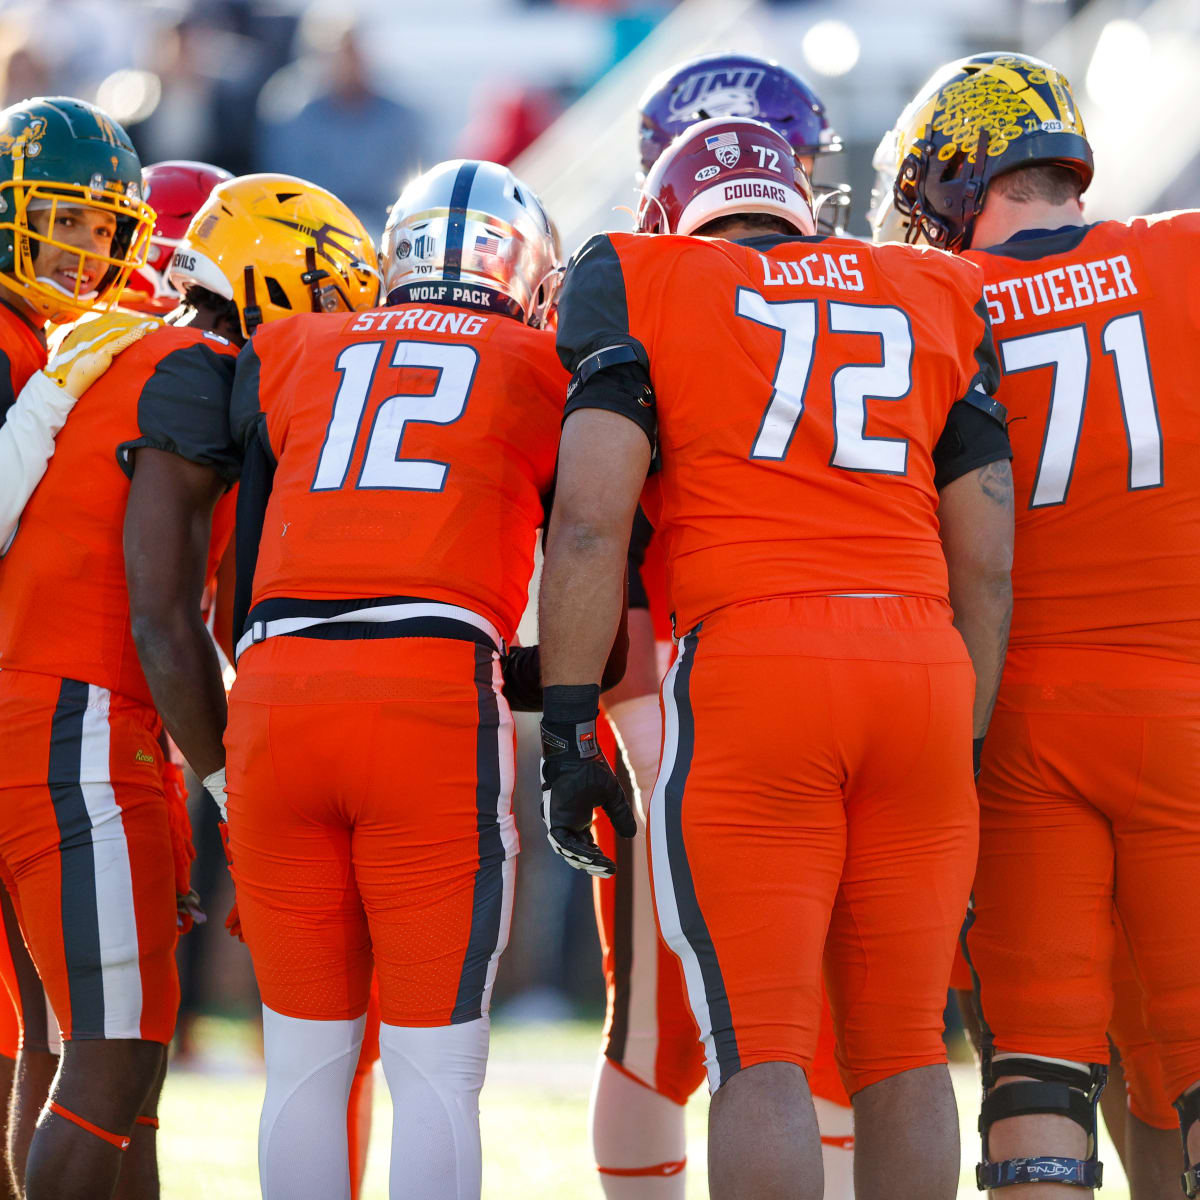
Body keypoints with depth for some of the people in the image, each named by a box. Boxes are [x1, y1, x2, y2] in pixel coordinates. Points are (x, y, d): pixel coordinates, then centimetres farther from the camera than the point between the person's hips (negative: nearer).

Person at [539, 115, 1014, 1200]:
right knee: (900, 1047, 11)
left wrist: (569, 724, -1)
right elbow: (986, 562, 16)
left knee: (760, 1053, -3)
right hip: (924, 664, 3)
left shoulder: (646, 287, 10)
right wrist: (967, 750, 21)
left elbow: (591, 514, -2)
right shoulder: (936, 302, 20)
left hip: (745, 667, -3)